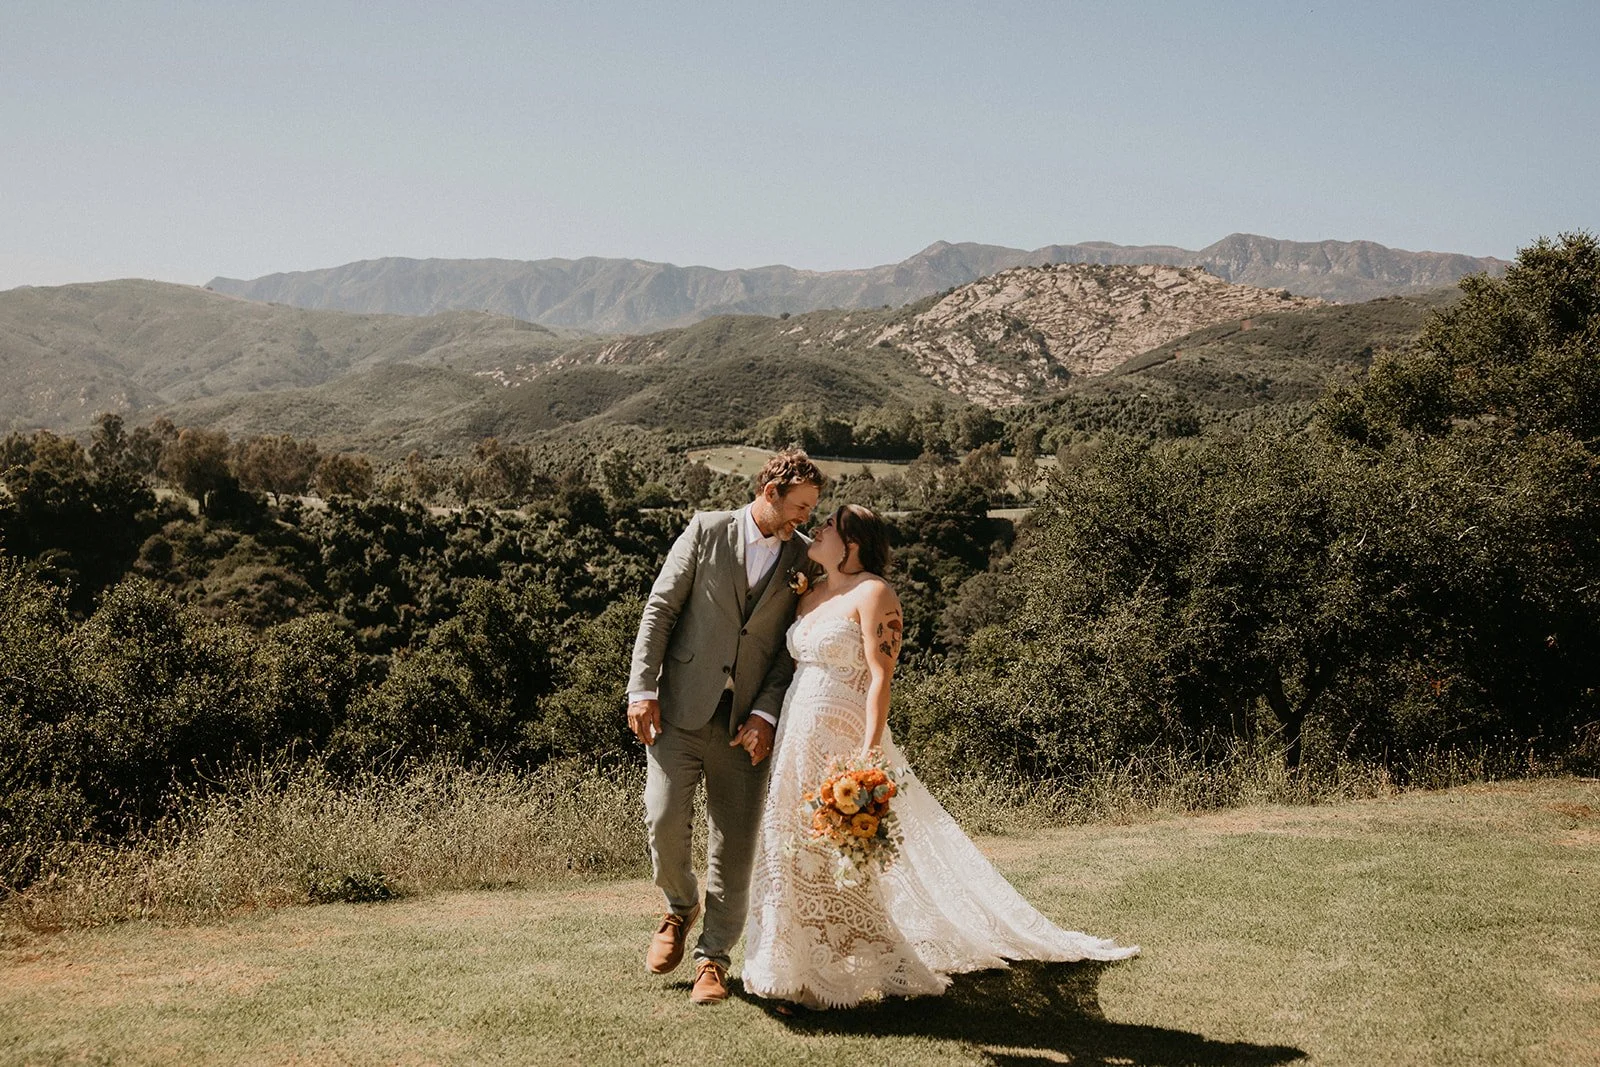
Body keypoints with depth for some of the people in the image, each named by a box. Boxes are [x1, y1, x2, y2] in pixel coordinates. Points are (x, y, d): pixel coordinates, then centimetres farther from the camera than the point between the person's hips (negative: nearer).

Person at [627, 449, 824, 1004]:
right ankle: (680, 907, 23)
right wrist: (643, 689, -7)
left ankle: (713, 957, 17)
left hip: (747, 722, 1)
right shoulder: (707, 531, 1)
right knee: (664, 822, -8)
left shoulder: (803, 558, 6)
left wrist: (766, 715, -8)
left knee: (733, 845, 2)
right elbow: (660, 609, 0)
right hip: (681, 709, -1)